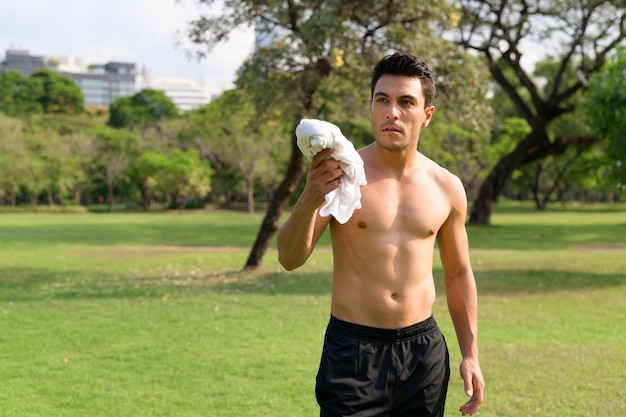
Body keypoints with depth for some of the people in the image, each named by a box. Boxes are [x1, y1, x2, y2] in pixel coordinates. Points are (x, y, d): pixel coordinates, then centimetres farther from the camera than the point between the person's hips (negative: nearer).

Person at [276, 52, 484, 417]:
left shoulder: (447, 188, 3)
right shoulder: (341, 174, -8)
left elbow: (458, 274, 13)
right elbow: (290, 259, -13)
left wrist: (471, 354, 10)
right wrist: (309, 200, -31)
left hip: (424, 349, 3)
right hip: (353, 349, -3)